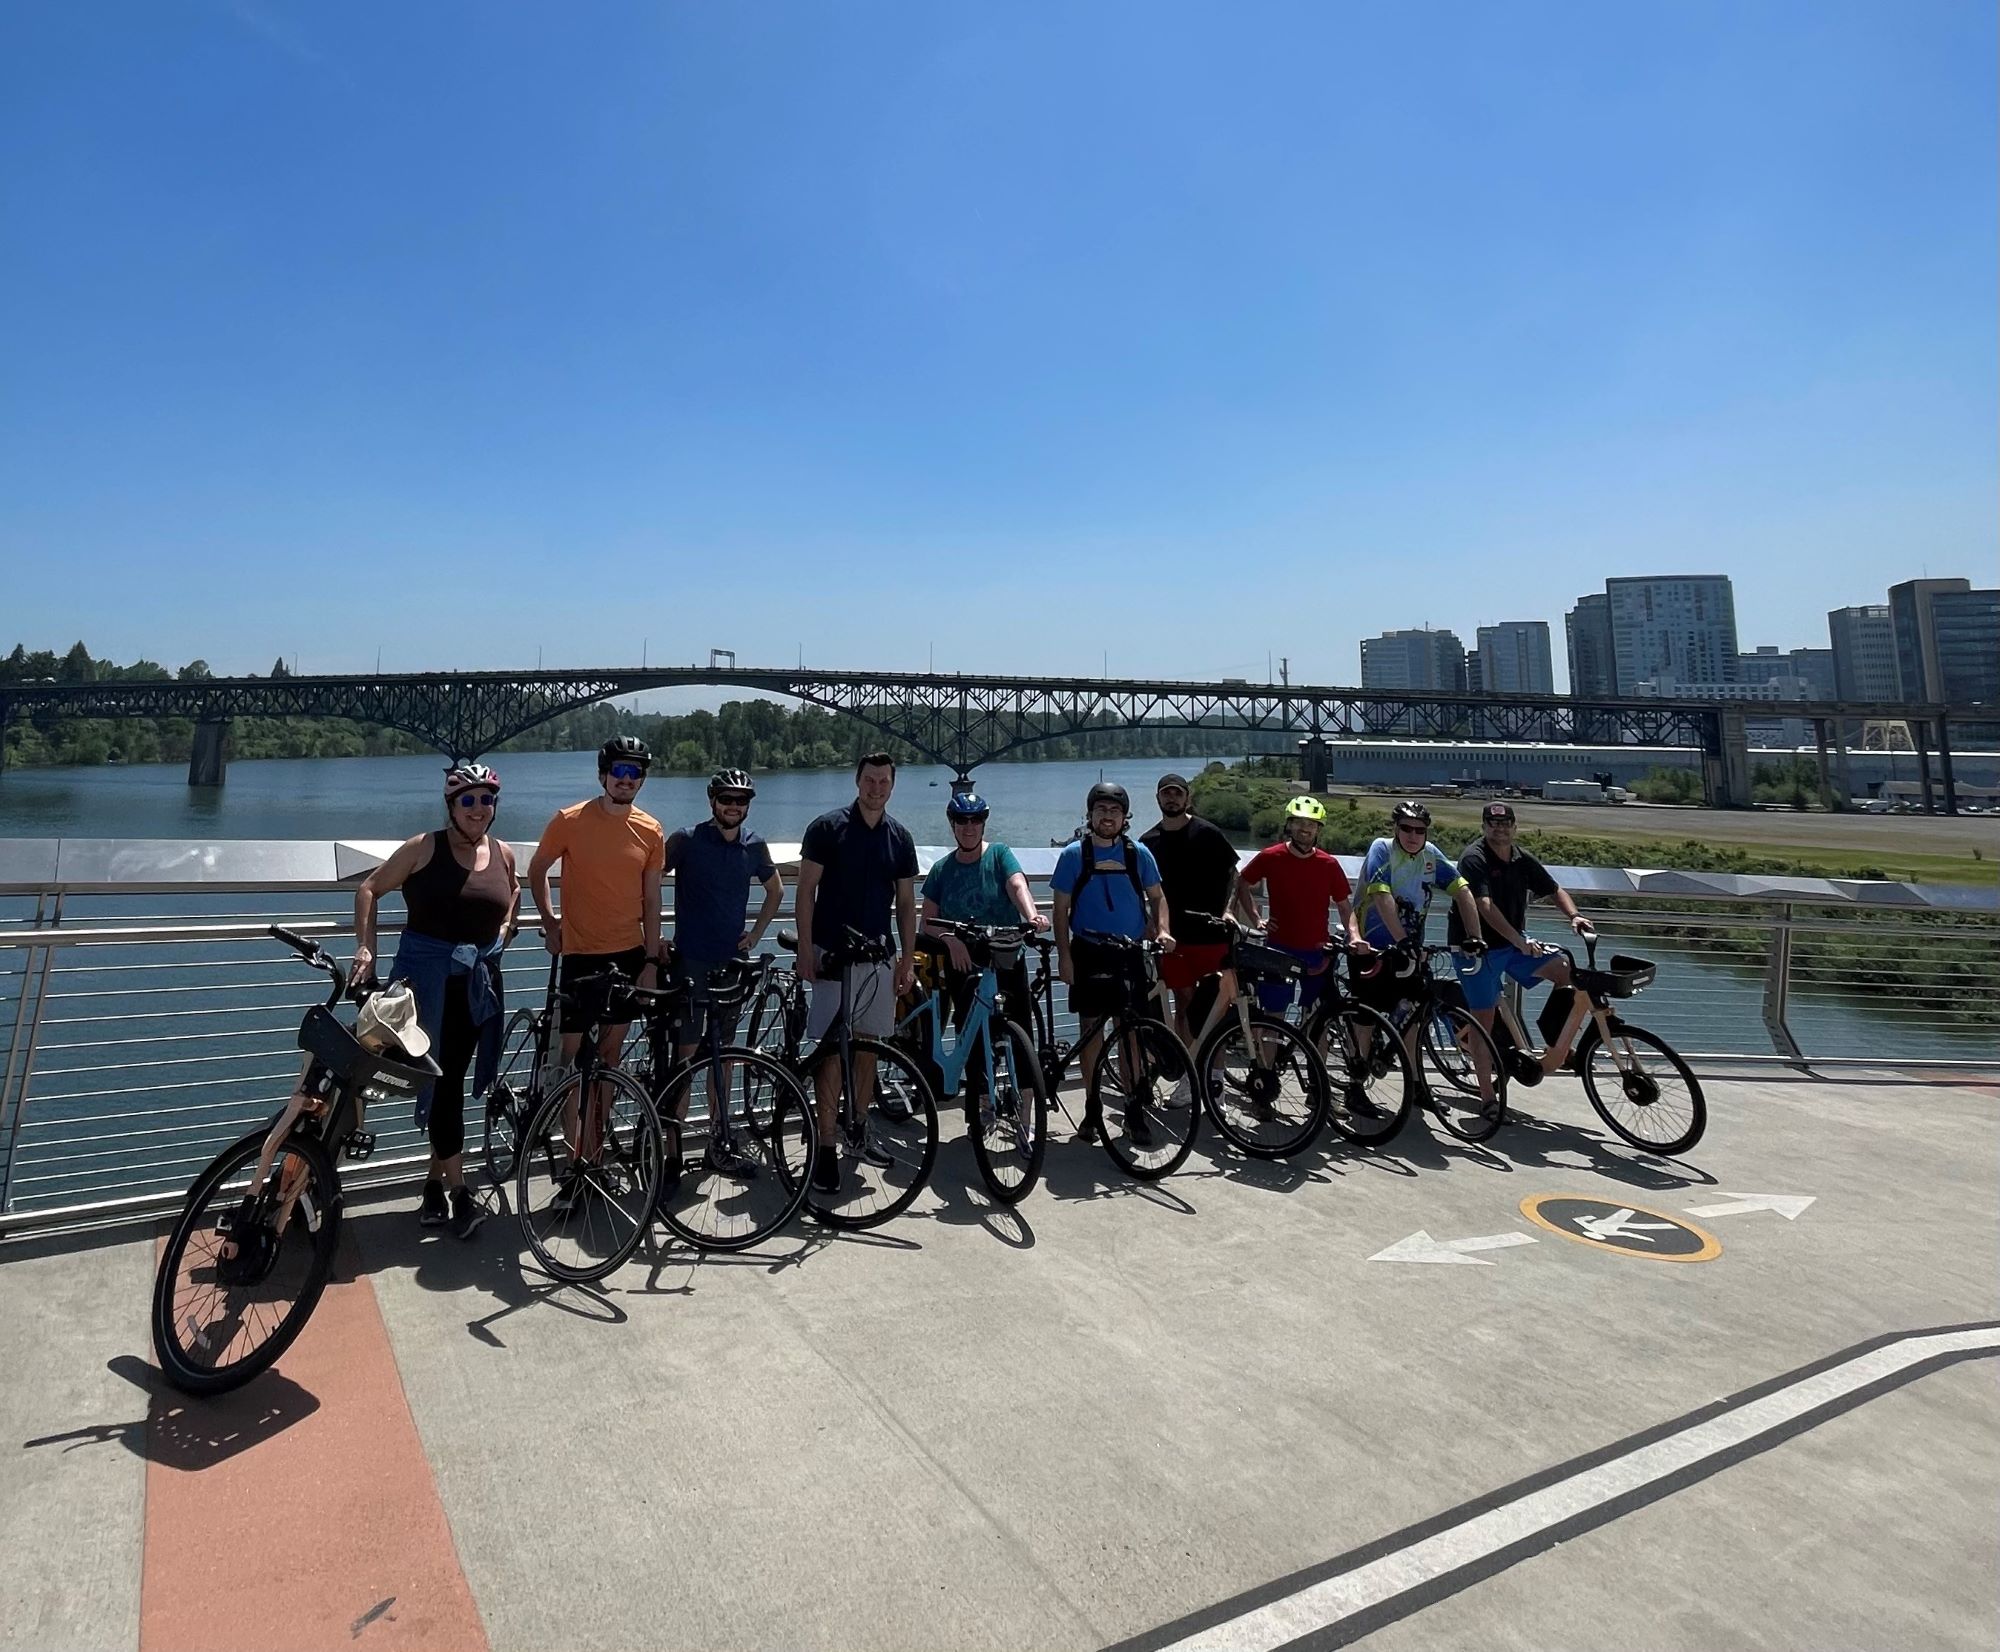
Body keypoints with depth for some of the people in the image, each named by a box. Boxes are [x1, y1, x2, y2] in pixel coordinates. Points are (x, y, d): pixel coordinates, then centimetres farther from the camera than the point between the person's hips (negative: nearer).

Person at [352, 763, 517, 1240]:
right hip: (428, 973, -4)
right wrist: (365, 948, -7)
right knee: (441, 1078, -5)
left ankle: (434, 1181, 24)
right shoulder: (424, 848, -6)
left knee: (452, 1077, 11)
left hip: (479, 979, 4)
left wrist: (504, 928, 8)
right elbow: (369, 889, 1)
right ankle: (459, 1191, 0)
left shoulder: (503, 855, 5)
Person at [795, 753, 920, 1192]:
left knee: (868, 1046, 11)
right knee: (831, 1049, -4)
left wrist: (908, 959, 6)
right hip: (833, 954, -4)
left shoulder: (900, 837, 7)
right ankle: (826, 1147, 2)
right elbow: (806, 891, -4)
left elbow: (906, 903, 11)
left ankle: (859, 1130, 25)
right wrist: (805, 950, -10)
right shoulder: (827, 827, -4)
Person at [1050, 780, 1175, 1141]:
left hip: (1131, 953, 1)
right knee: (1091, 1028, 5)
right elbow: (1061, 909, 0)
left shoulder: (1138, 853, 3)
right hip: (1089, 953, -1)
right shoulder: (1073, 854, -1)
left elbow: (1157, 896, 10)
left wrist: (1163, 930, -8)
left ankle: (1135, 1109, 15)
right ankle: (1093, 1109, 16)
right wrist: (1064, 956, -6)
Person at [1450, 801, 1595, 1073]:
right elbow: (1485, 906, -28)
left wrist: (1574, 915, -9)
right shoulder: (1474, 859, -17)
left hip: (1516, 944, 6)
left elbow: (1555, 890, 12)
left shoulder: (1523, 860, 4)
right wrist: (1519, 941, -38)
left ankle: (1555, 1052, -1)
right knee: (1483, 1024, -5)